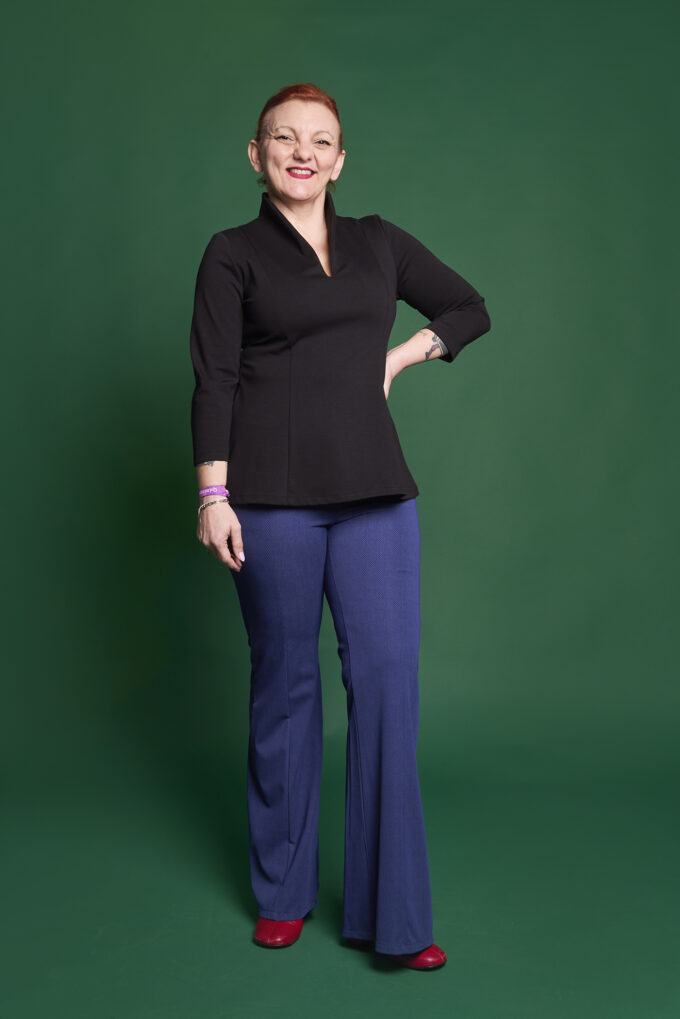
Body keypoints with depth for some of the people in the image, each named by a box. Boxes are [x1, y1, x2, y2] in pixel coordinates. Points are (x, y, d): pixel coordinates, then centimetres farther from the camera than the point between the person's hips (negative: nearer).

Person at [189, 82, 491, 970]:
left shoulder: (379, 242, 14)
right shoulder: (233, 254, 5)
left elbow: (471, 309, 23)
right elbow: (213, 380, -2)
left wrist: (399, 357, 7)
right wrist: (213, 497, -11)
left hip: (374, 489, 3)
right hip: (273, 493, -2)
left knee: (388, 679, -4)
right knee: (285, 683, 6)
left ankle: (391, 915, 6)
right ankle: (282, 893, 24)